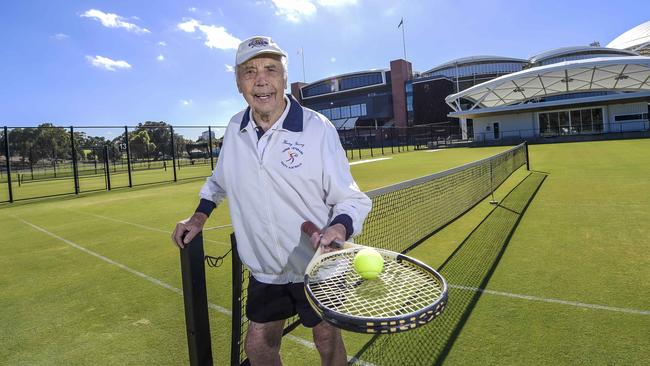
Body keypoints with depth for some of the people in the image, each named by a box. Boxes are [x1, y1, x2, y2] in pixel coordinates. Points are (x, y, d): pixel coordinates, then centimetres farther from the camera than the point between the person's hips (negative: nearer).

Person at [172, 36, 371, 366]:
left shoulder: (318, 128, -18)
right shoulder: (234, 129, -3)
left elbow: (350, 200, -14)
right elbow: (220, 179, 18)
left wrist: (338, 227, -33)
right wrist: (200, 215, 7)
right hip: (263, 271, 4)